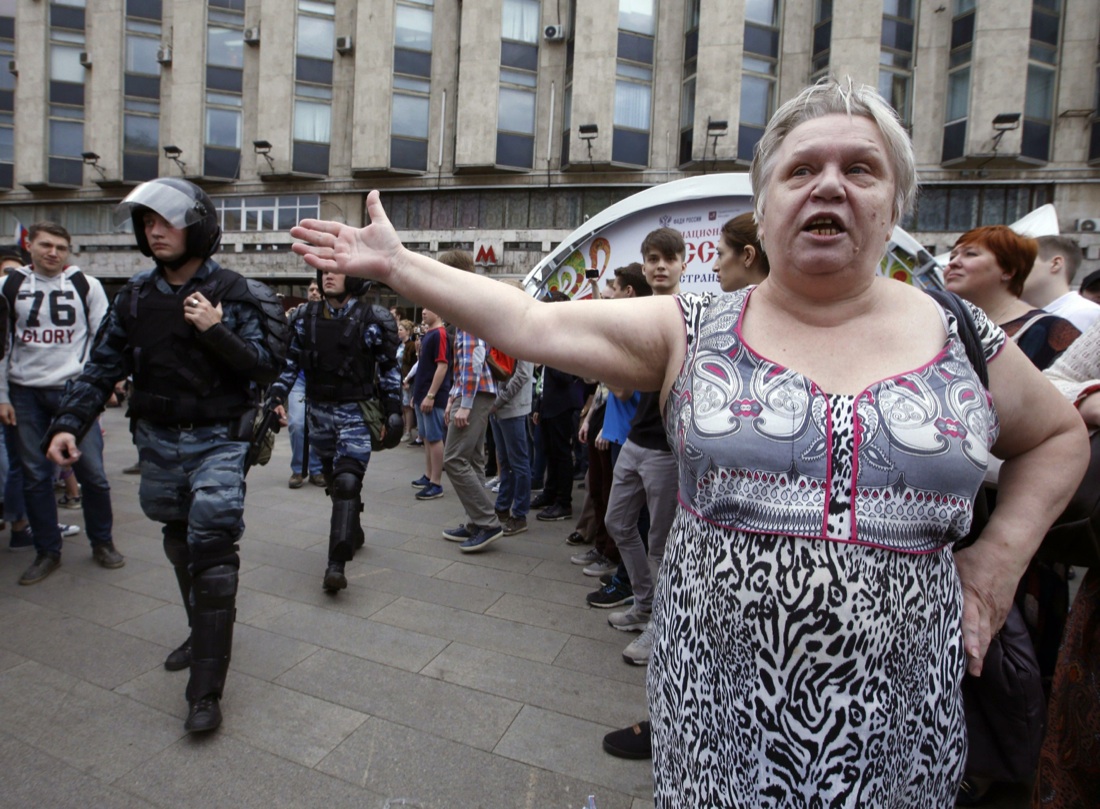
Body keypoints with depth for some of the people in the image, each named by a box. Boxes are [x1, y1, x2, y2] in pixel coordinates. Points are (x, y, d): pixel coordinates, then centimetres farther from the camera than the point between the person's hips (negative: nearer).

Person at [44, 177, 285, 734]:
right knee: (181, 546, 18)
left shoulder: (234, 294, -7)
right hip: (159, 442, 5)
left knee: (211, 550, -11)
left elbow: (267, 366, -10)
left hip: (217, 441, -5)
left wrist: (216, 331, -22)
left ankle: (206, 690, -3)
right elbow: (103, 366, 4)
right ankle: (203, 634, 41)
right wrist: (68, 424, -7)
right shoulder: (136, 296, 5)